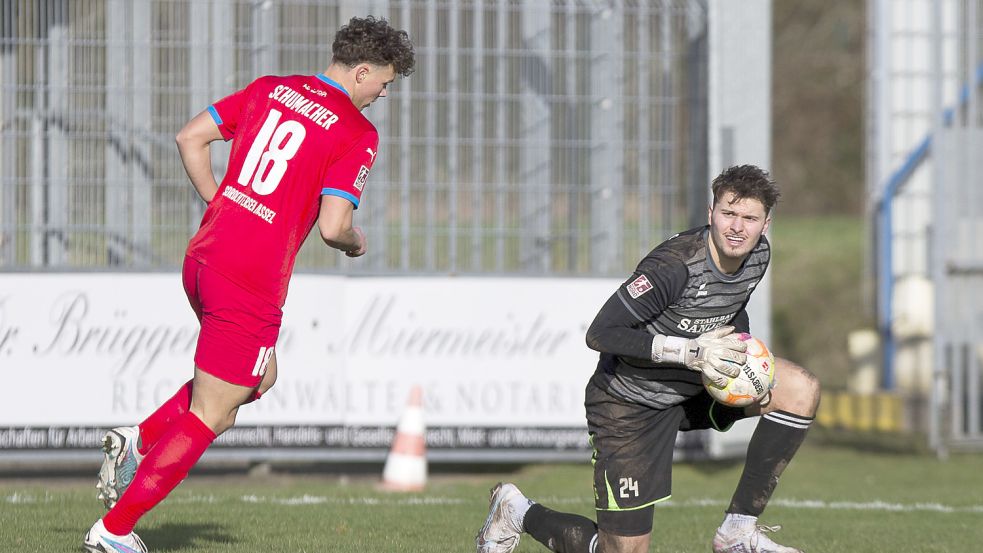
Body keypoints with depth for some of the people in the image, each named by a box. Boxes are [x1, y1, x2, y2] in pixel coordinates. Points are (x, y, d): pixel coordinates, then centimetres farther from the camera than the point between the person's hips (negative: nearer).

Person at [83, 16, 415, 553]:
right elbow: (332, 226, -15)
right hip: (250, 286, -8)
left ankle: (136, 442, 15)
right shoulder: (358, 134, -8)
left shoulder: (271, 89, 11)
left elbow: (190, 137, 9)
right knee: (209, 418, 2)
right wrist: (356, 244, 7)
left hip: (202, 259, 8)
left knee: (259, 378, 27)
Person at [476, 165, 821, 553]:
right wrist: (689, 351, -35)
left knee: (801, 389, -13)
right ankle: (518, 513, 23)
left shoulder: (758, 254, -6)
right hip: (628, 403, -7)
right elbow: (600, 334, -30)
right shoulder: (674, 265, -30)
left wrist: (742, 350, -5)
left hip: (691, 389, 7)